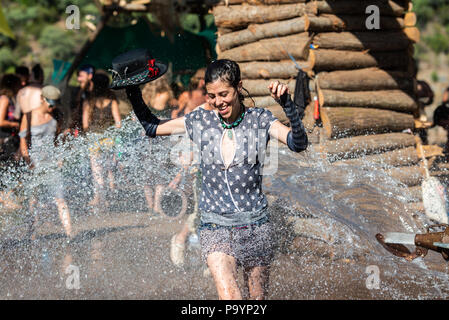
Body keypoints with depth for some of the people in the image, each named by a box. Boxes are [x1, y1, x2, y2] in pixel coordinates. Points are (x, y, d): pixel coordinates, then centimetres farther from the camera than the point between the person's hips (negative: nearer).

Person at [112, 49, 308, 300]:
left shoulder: (259, 120, -1)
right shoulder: (200, 122, 3)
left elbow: (298, 144, -15)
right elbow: (152, 127, 13)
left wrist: (288, 105, -30)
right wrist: (133, 91, 0)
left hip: (256, 225, 1)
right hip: (215, 227, -1)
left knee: (257, 299, 10)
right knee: (229, 296, -20)